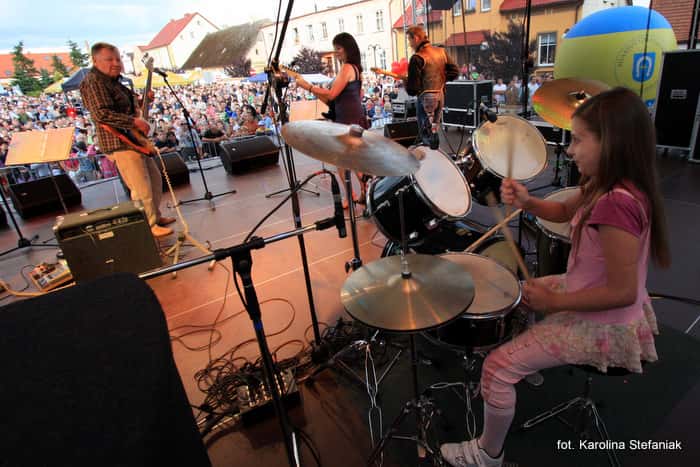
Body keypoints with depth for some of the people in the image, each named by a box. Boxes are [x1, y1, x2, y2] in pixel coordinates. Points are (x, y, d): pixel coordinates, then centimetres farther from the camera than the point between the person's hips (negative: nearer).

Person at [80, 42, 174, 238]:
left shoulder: (112, 79, 17)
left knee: (155, 178, 18)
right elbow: (101, 114, -25)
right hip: (119, 143, -11)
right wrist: (134, 121, -24)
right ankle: (149, 227, 5)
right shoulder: (93, 82, -13)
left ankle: (155, 216, 31)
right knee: (142, 189, -8)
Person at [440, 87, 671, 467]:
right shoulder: (607, 185, -4)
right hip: (589, 299, 10)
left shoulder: (615, 204, -33)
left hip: (604, 326, -10)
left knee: (497, 367, -11)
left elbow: (623, 292, -31)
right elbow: (564, 211, 12)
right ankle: (531, 362, 47)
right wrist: (527, 203, -8)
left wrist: (555, 302, -21)